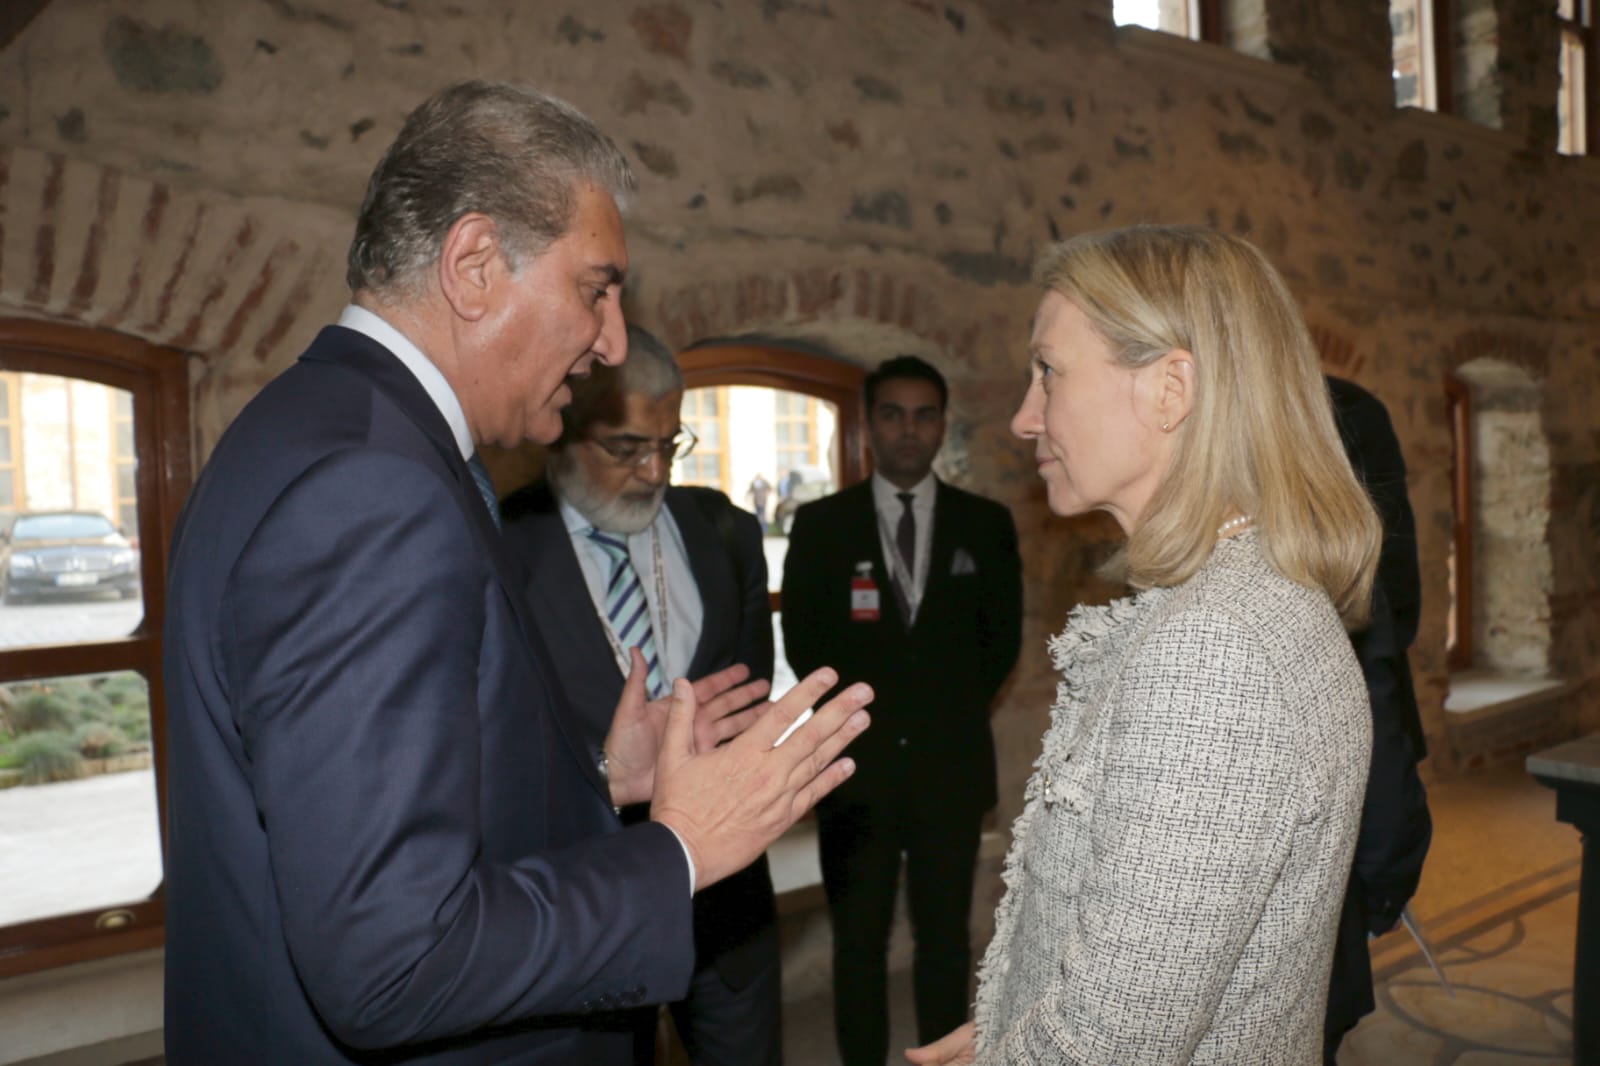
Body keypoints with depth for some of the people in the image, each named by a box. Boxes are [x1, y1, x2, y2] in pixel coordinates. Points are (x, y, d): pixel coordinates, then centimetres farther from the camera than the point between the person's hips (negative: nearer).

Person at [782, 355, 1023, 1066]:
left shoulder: (986, 524, 4)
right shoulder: (819, 523, 1)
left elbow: (1003, 638, 7)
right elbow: (803, 640, 3)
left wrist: (954, 712, 3)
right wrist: (859, 713, 1)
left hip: (951, 762, 1)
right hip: (856, 761, 0)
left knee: (945, 937, 12)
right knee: (858, 940, 10)